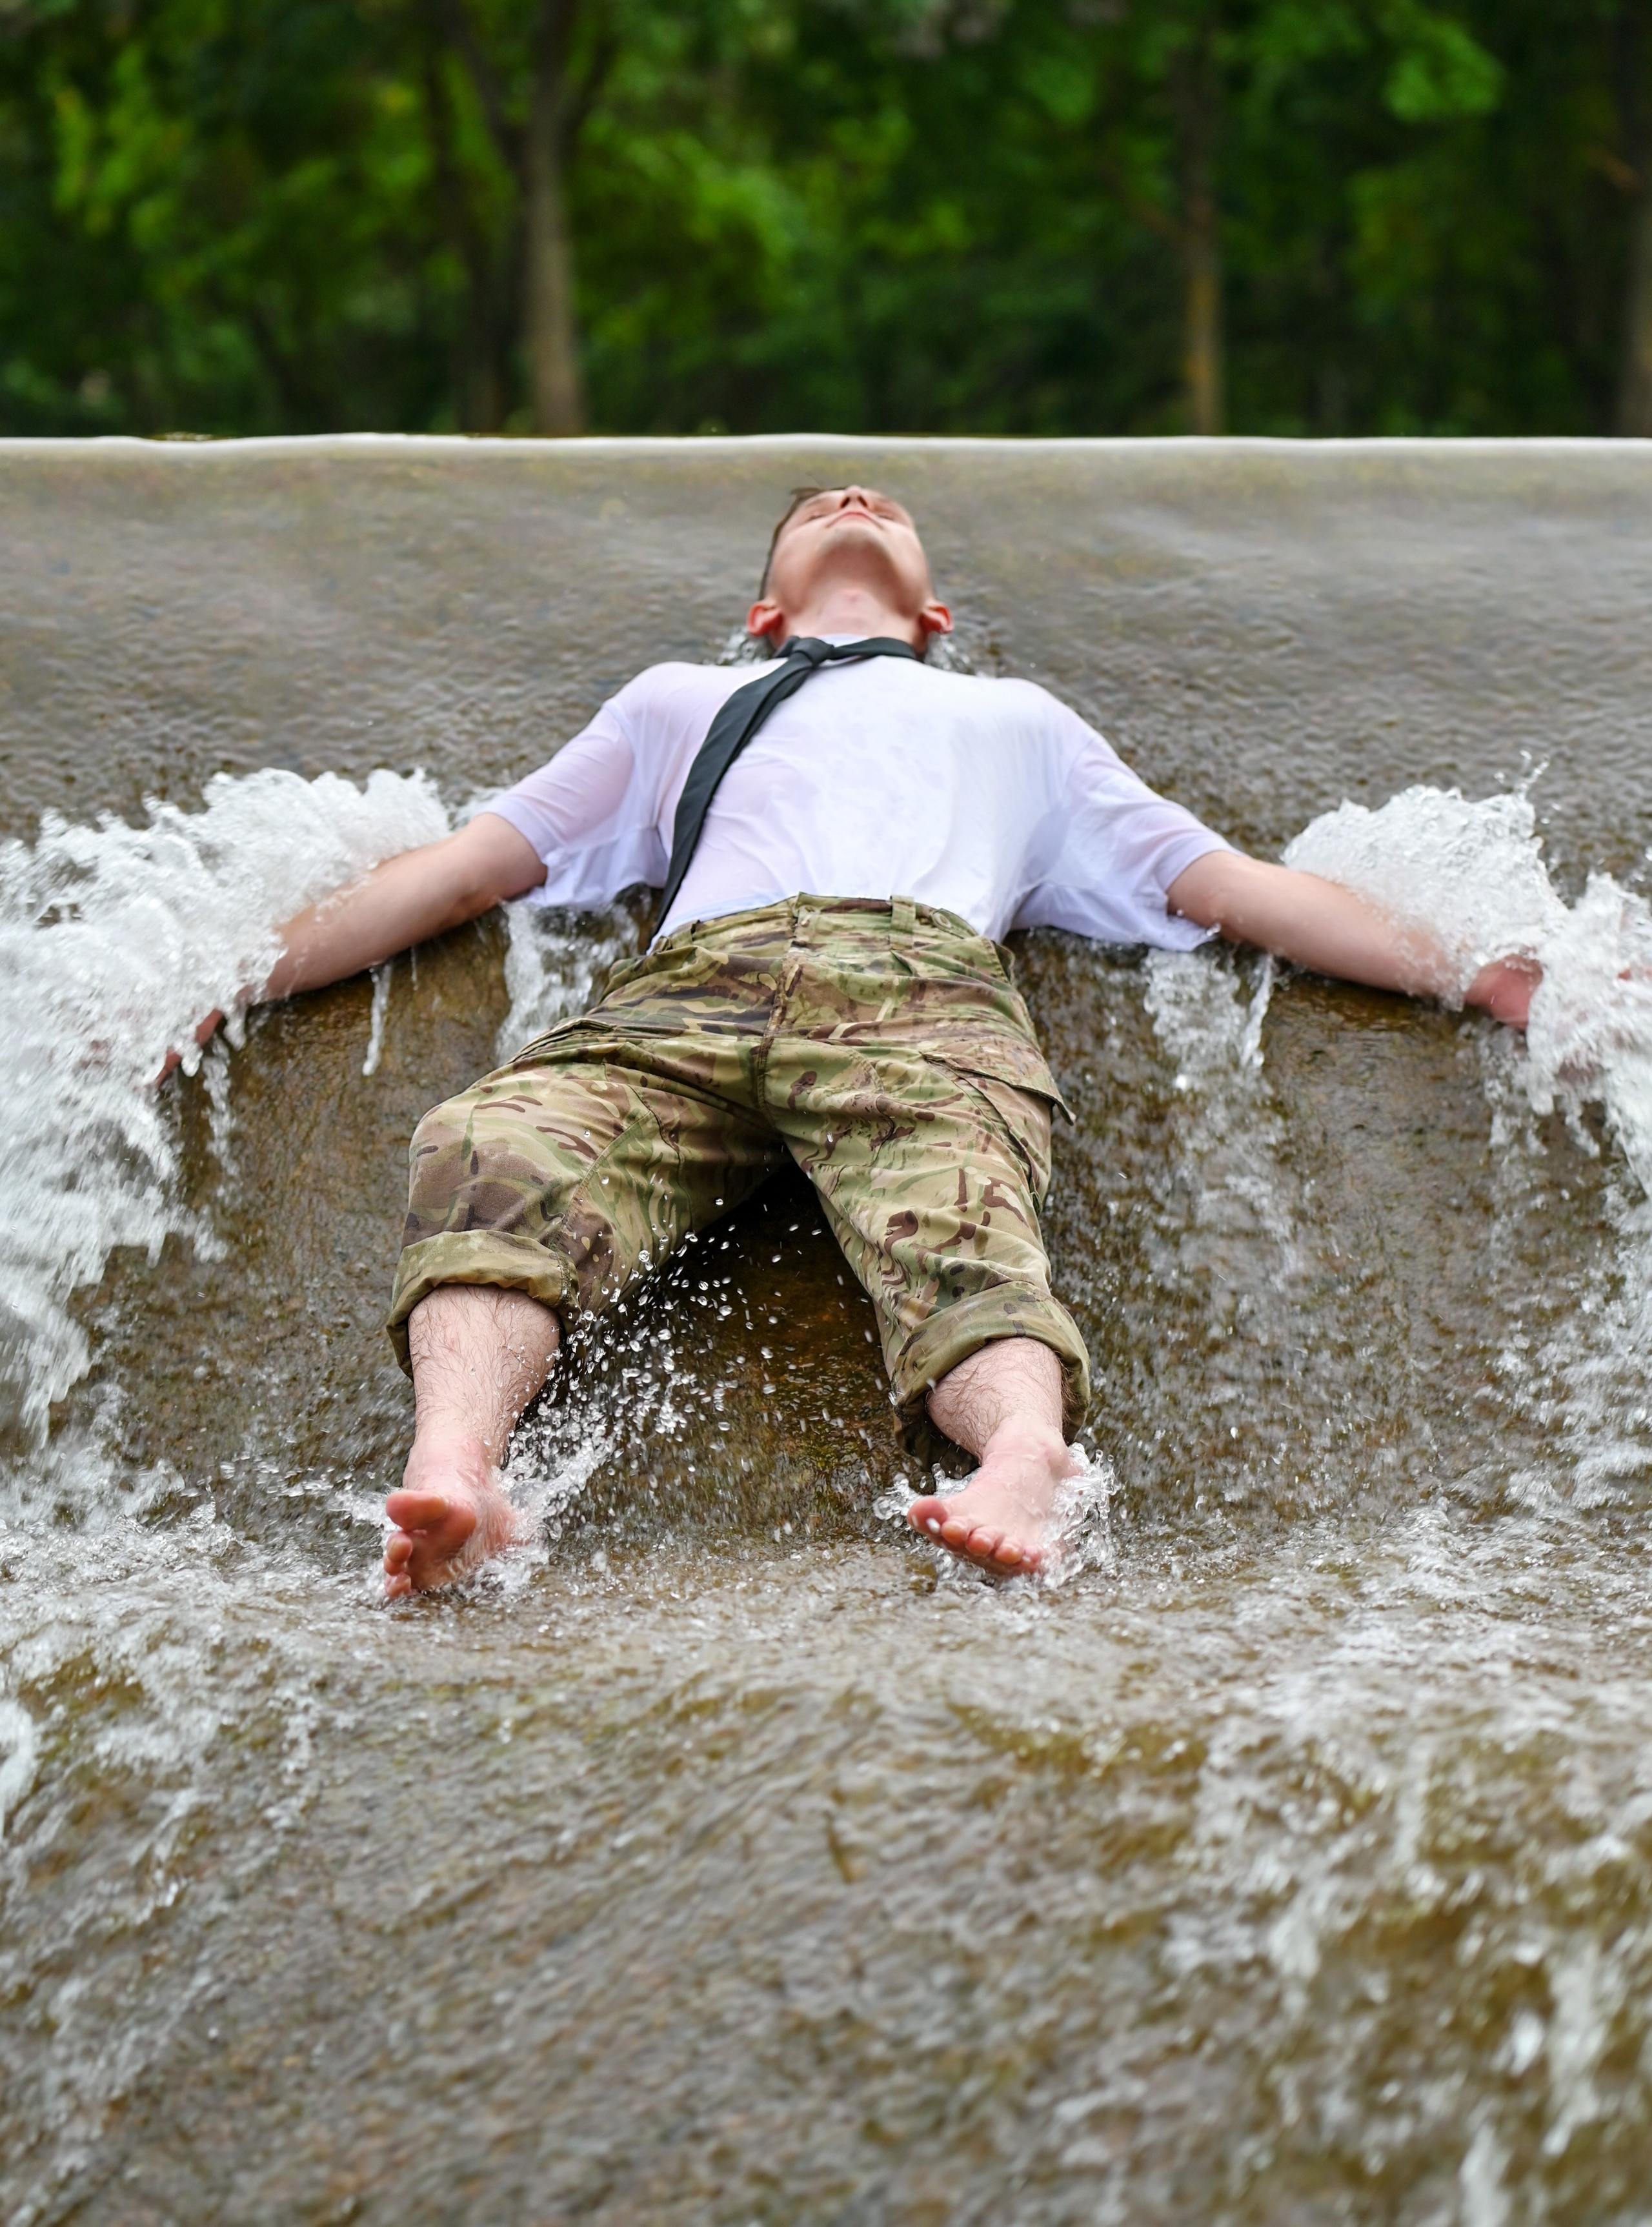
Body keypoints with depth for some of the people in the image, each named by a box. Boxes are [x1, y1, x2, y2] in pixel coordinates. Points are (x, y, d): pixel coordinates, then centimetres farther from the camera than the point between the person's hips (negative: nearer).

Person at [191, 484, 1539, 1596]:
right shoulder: (681, 703, 45)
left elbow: (1231, 887, 34)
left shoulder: (1016, 720, 43)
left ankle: (1026, 1458, -66)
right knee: (493, 1152, -35)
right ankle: (454, 1476, -58)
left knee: (956, 1232, -37)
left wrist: (1478, 974, 22)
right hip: (689, 990, 1)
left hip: (921, 983, 0)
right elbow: (468, 869, 38)